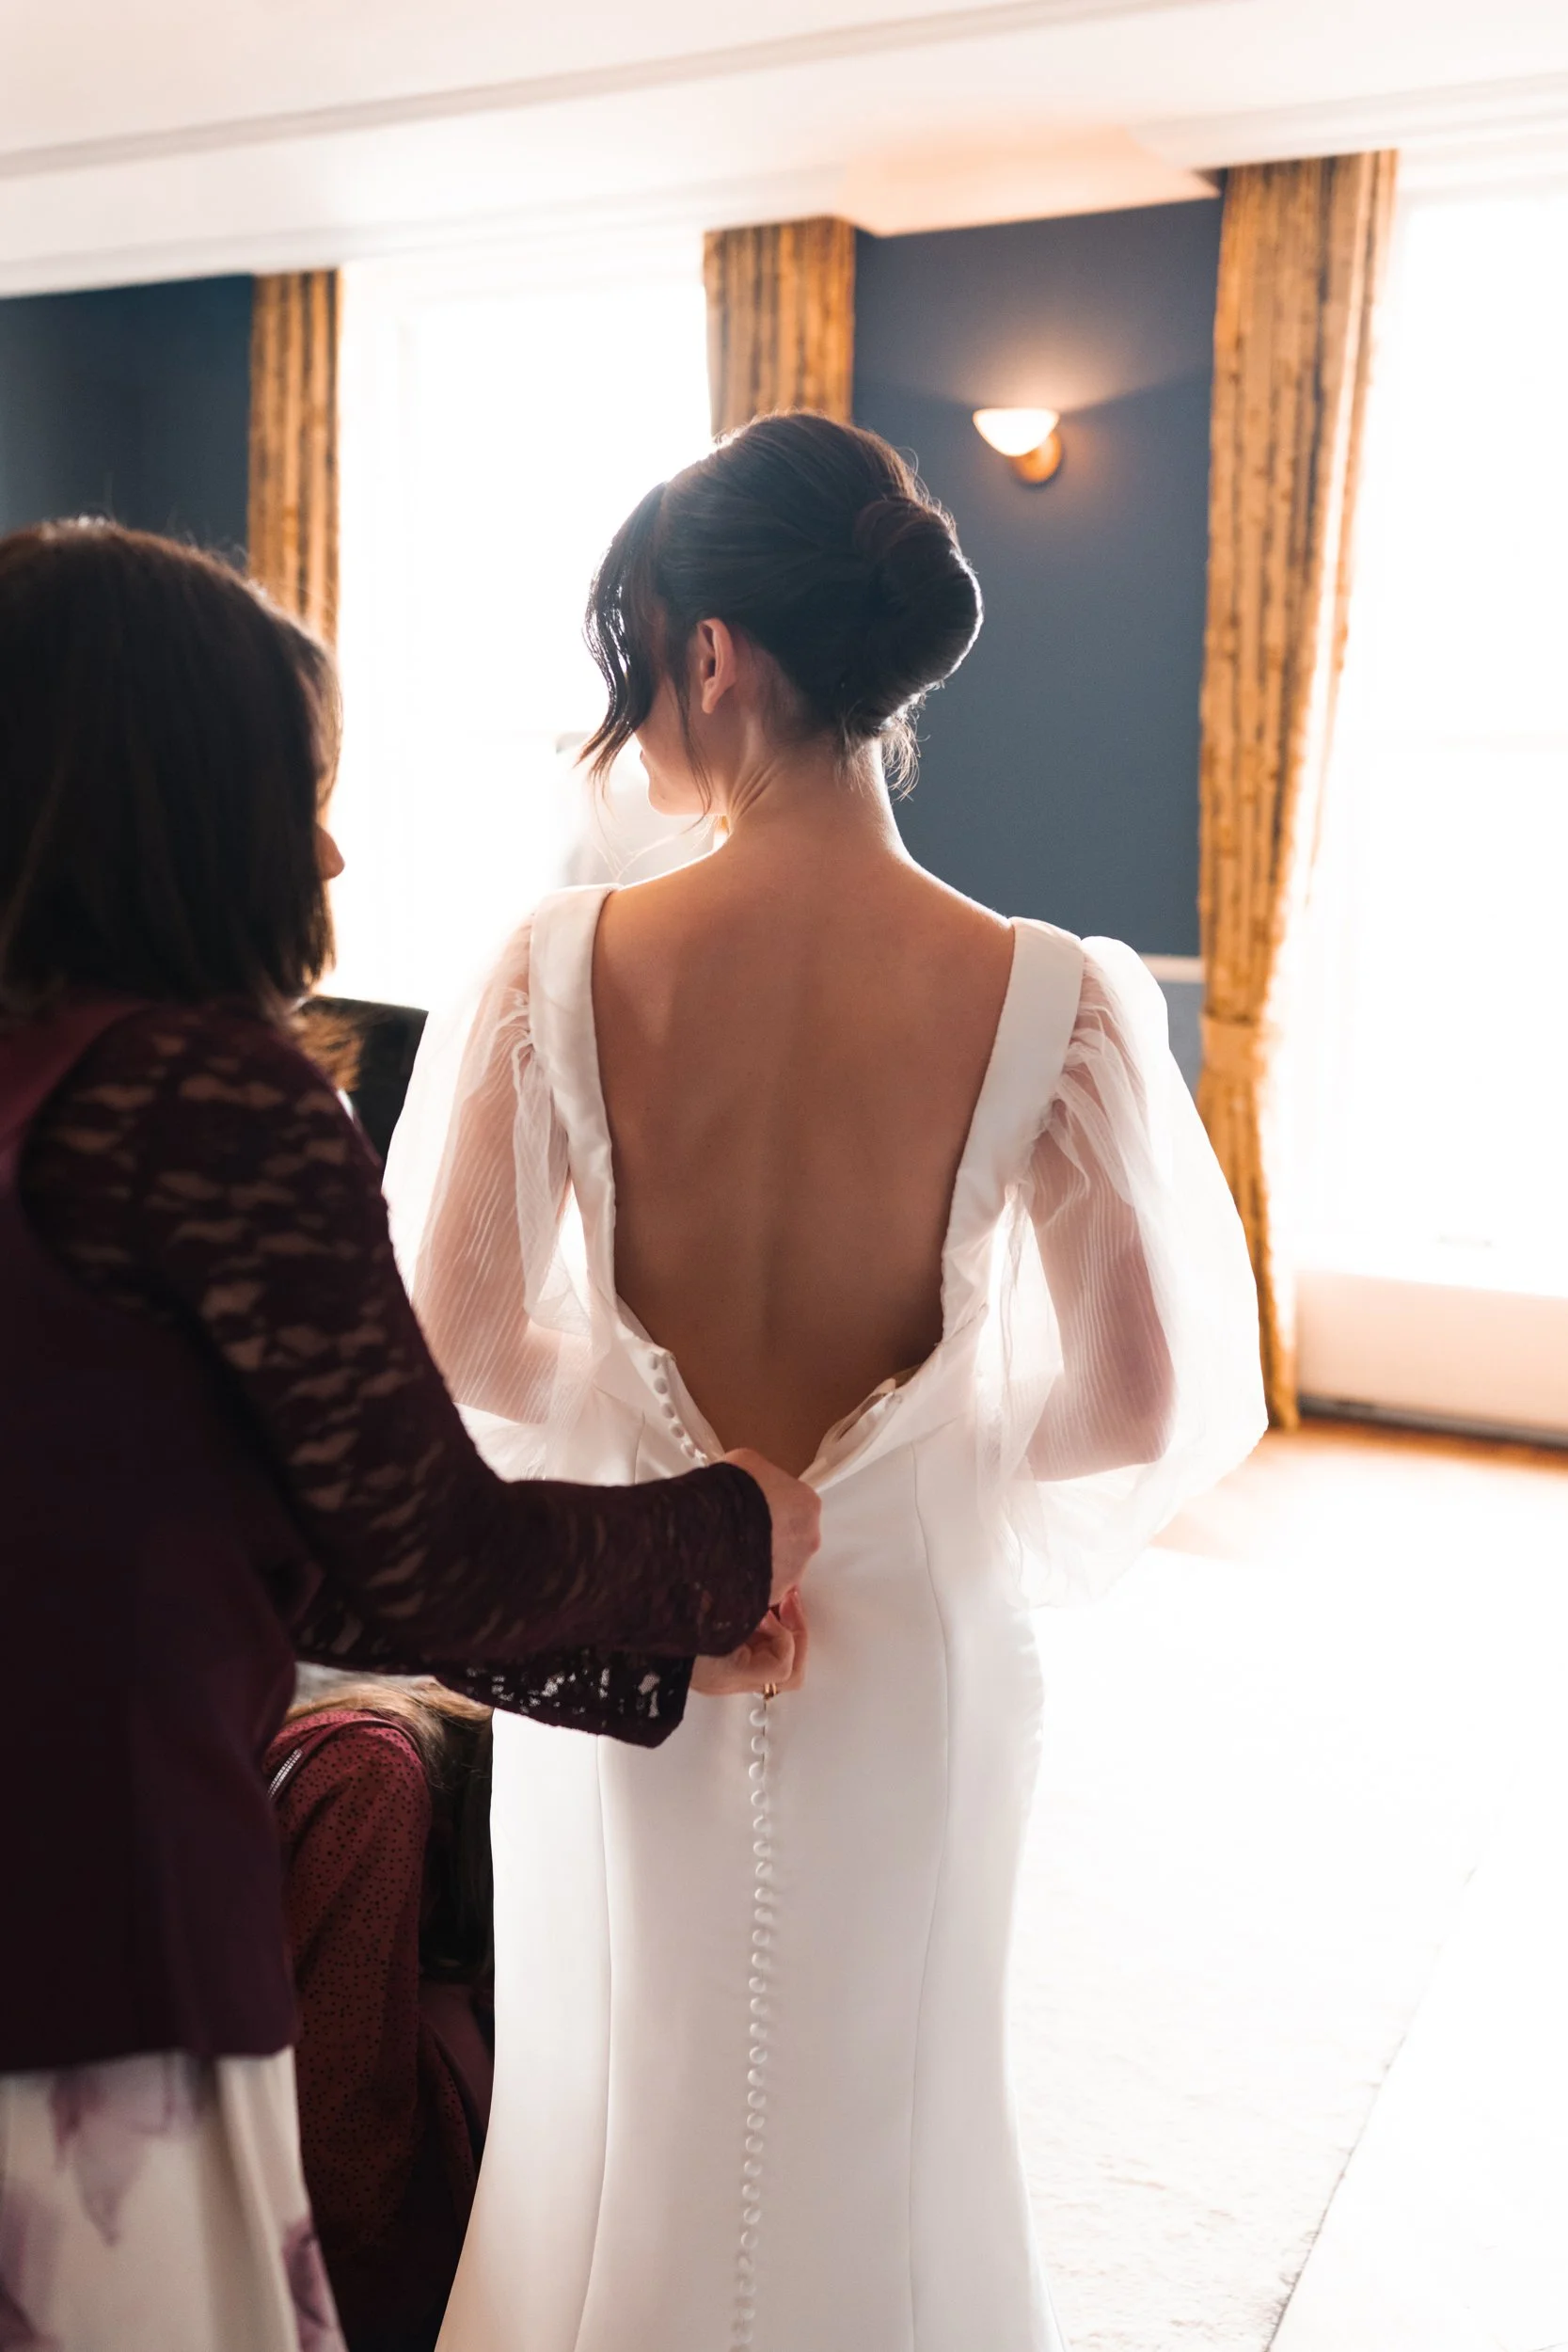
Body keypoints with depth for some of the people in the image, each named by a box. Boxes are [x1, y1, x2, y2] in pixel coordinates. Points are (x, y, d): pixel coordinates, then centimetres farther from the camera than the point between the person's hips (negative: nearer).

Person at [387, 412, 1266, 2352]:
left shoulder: (561, 968, -17)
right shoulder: (1054, 1002, -18)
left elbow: (454, 1335, -9)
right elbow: (1151, 1405, -13)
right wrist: (952, 1465, 7)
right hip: (908, 1650, 0)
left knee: (622, 2109, 25)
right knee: (883, 2132, 25)